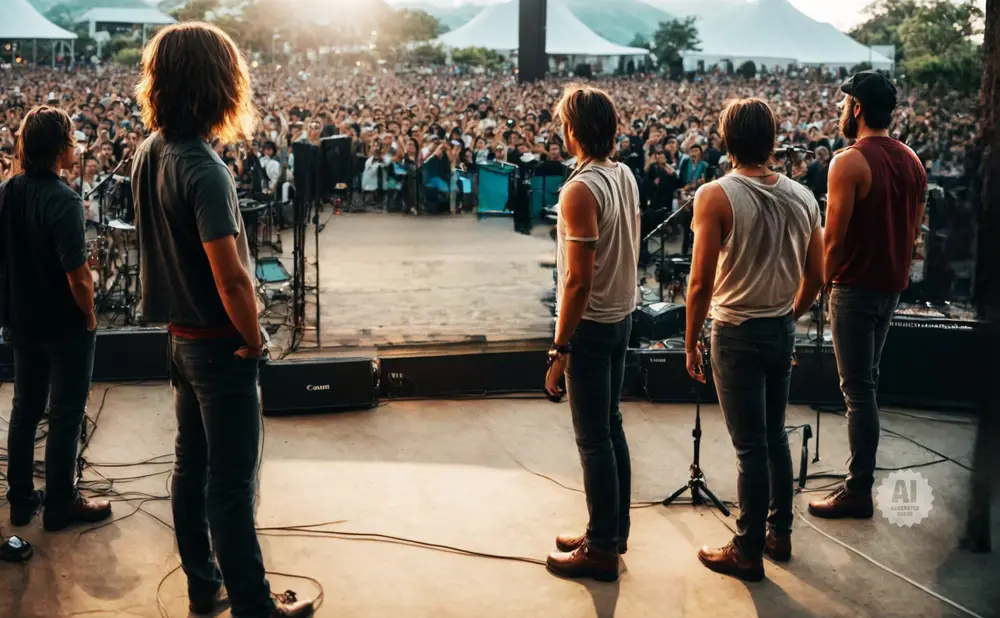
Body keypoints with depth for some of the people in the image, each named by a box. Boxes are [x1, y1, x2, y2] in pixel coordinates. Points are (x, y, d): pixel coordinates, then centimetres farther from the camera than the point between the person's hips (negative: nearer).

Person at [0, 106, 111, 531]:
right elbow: (77, 275, -25)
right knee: (65, 416, 7)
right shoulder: (63, 201, -23)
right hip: (65, 325, -7)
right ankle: (60, 505, 17)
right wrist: (90, 315, -9)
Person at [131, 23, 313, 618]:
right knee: (231, 483, 1)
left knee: (192, 465, 18)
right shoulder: (203, 169, -25)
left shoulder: (148, 153, 2)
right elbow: (231, 277, -29)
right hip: (219, 345, -8)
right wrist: (253, 339, -12)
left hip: (181, 337, 8)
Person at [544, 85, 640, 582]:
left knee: (593, 438, 0)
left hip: (590, 324, -9)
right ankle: (614, 530, 28)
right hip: (621, 316, 9)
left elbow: (579, 279, -23)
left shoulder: (580, 190, -21)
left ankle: (602, 550, 9)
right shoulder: (625, 176, 5)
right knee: (611, 427, 17)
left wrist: (560, 349, -18)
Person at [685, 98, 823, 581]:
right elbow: (815, 278, 6)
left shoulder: (716, 196, -16)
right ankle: (779, 532, 32)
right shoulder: (802, 197, 0)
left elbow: (701, 282, -18)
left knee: (750, 446, 2)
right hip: (782, 330, 6)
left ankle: (748, 552, 14)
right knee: (775, 435, 20)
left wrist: (690, 343, -6)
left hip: (737, 332, -5)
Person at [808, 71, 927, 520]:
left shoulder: (849, 162, -17)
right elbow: (913, 232, 12)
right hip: (892, 286, 8)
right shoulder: (912, 162, 7)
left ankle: (858, 492, 4)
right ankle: (861, 476, 26)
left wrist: (815, 285, -6)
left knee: (858, 389, -2)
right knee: (866, 382, 18)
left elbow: (834, 239, -19)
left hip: (855, 286, -8)